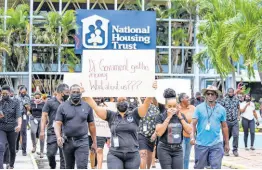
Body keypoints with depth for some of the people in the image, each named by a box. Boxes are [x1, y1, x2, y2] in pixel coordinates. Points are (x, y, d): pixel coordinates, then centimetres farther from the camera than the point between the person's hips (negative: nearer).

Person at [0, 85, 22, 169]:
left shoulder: (15, 103, 1)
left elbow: (18, 116, -10)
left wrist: (19, 125, -30)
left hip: (12, 128, 0)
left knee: (12, 148, 11)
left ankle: (11, 166, 33)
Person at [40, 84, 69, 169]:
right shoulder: (50, 102, 1)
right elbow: (44, 116, -1)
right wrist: (42, 131, -9)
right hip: (53, 132, -3)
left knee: (64, 155, 0)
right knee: (51, 153, -5)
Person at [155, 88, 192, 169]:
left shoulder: (181, 115, 8)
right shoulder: (161, 116, -3)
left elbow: (189, 131, 0)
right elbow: (159, 133, -17)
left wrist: (180, 117, -6)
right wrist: (168, 117, -15)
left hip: (178, 150, 3)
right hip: (164, 150, -3)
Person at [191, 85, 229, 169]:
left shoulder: (221, 109, 5)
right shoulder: (199, 108, 0)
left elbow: (224, 127, 12)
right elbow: (193, 124, -7)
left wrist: (226, 143, 13)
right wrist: (192, 137, -23)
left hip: (216, 144, 1)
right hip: (201, 144, -1)